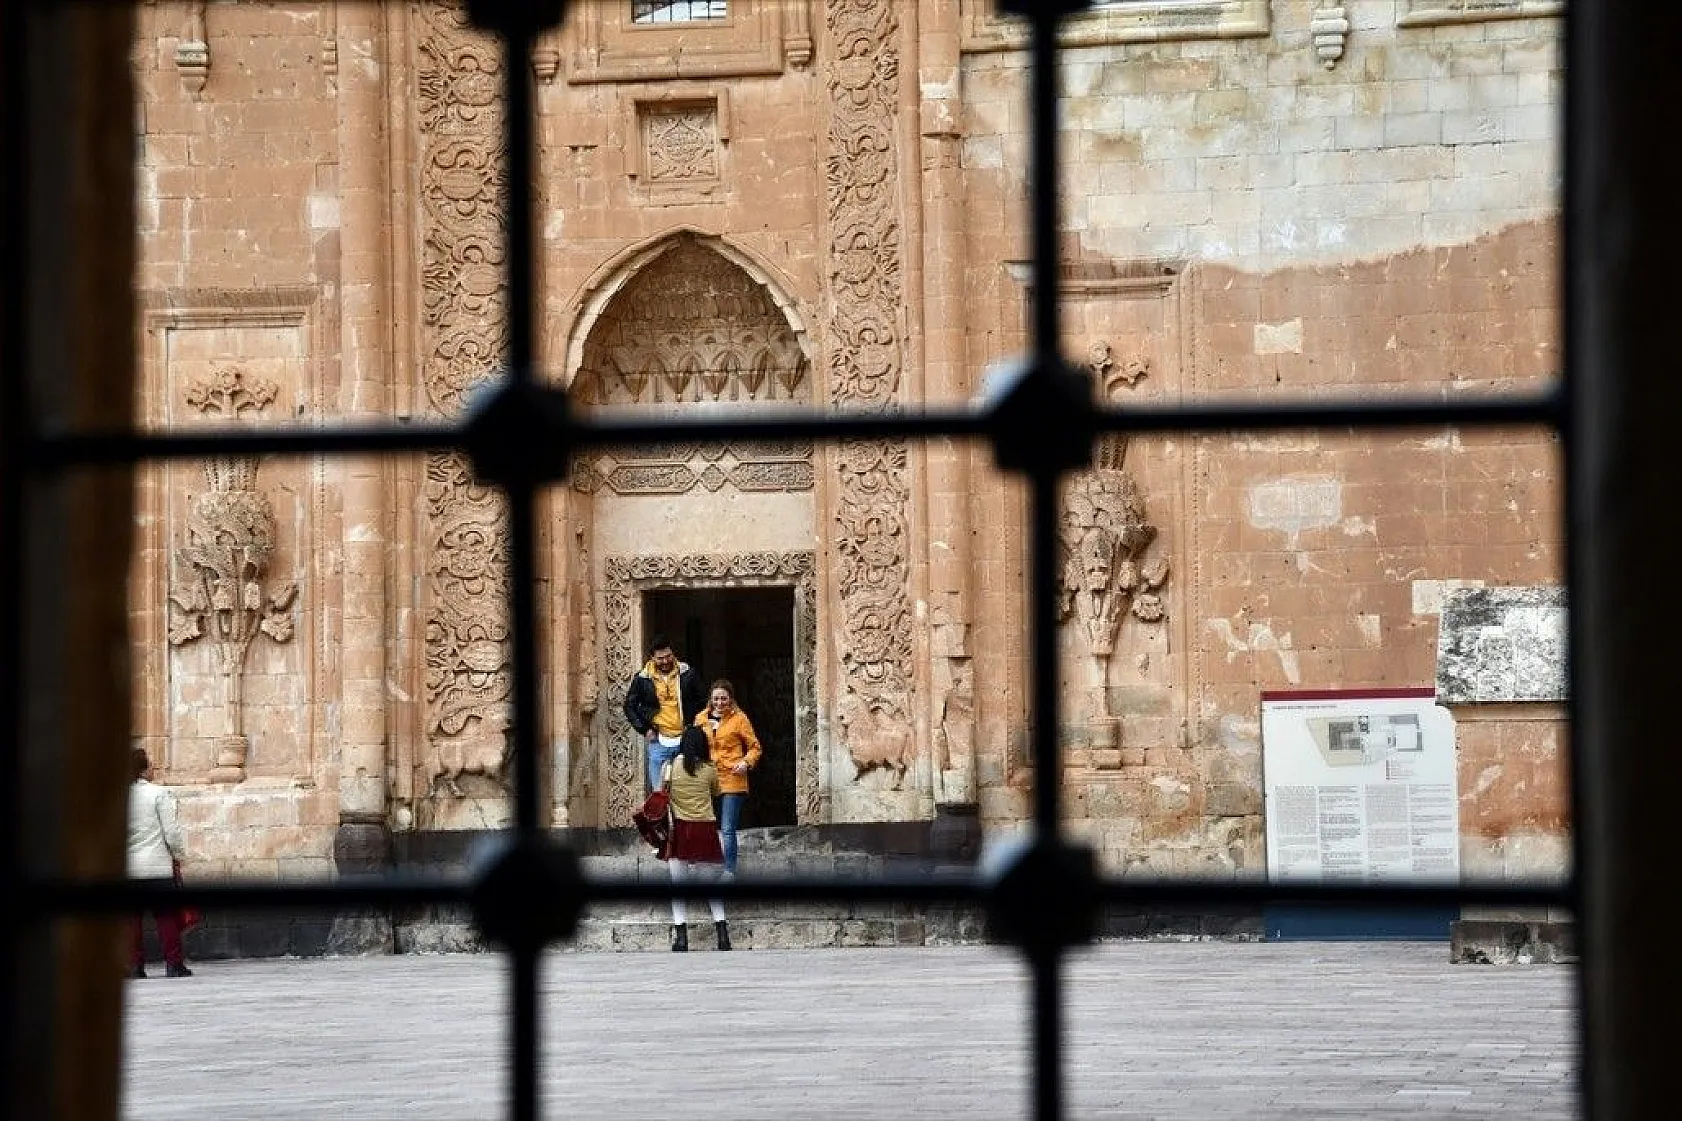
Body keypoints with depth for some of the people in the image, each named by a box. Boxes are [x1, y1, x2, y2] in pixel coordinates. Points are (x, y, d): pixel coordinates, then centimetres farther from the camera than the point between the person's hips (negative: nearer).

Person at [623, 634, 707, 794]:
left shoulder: (687, 673, 2)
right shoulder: (642, 678, 2)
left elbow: (702, 702, 11)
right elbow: (630, 707, 11)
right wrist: (644, 730, 2)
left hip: (686, 740, 0)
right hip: (658, 742, 0)